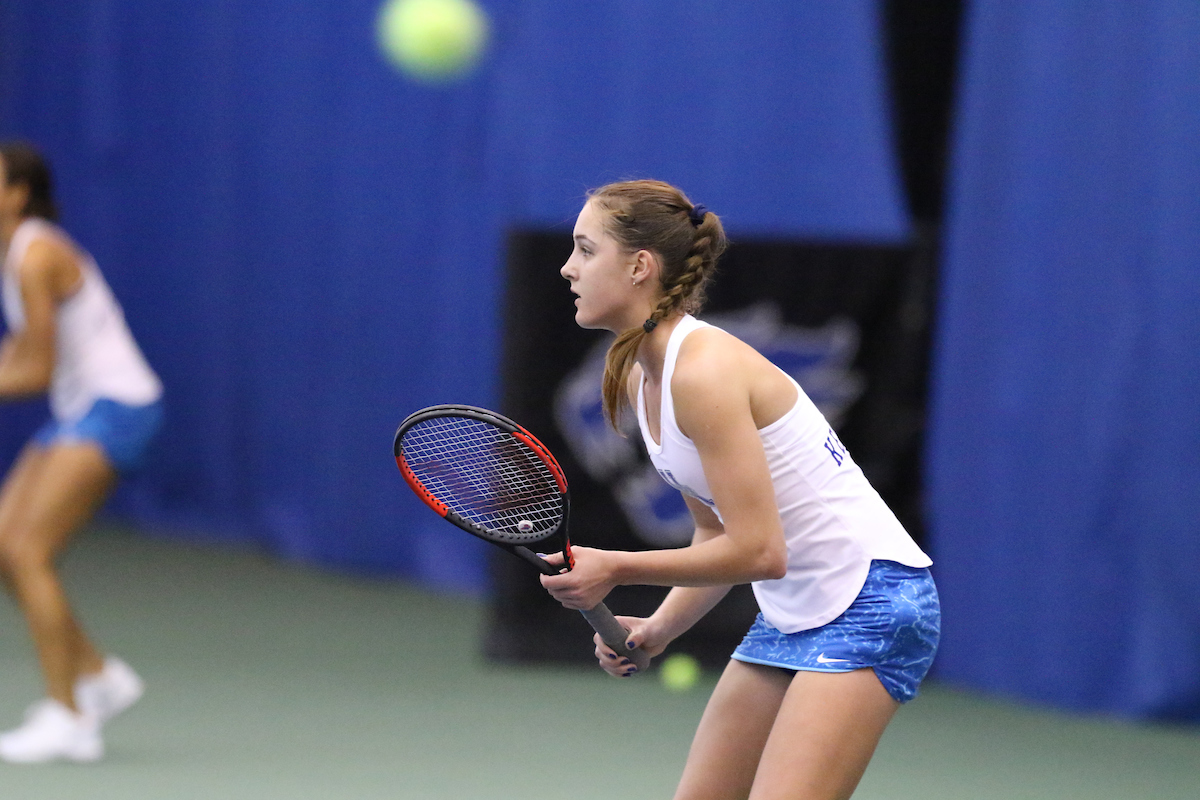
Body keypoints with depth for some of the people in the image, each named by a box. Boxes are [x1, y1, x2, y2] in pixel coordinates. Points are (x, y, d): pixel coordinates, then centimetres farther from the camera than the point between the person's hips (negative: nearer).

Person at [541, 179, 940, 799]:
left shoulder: (705, 371, -21)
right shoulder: (639, 380, 8)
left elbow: (758, 551, -23)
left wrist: (616, 569, -16)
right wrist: (658, 628, 3)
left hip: (869, 605, -10)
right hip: (791, 614, 10)